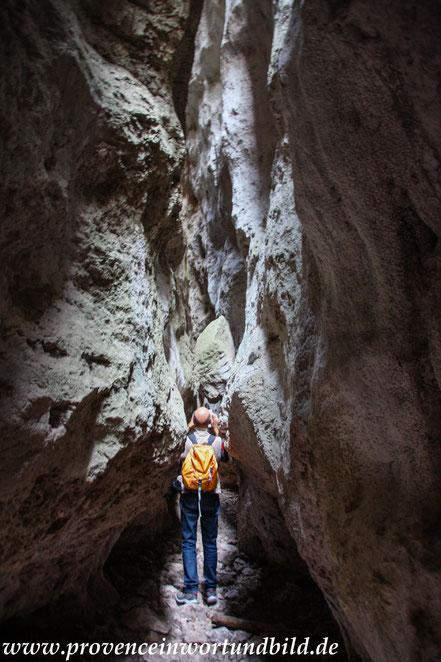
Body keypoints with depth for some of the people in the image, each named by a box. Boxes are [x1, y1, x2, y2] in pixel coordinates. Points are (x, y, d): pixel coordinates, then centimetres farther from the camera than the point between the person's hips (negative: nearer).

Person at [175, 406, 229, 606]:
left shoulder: (186, 440, -10)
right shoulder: (217, 441, -7)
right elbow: (225, 458, 13)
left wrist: (189, 429, 10)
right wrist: (217, 431, 11)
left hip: (189, 495, -1)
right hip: (211, 495, 1)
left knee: (188, 542, 7)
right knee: (210, 542, 11)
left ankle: (191, 589, 7)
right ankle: (211, 588, 15)